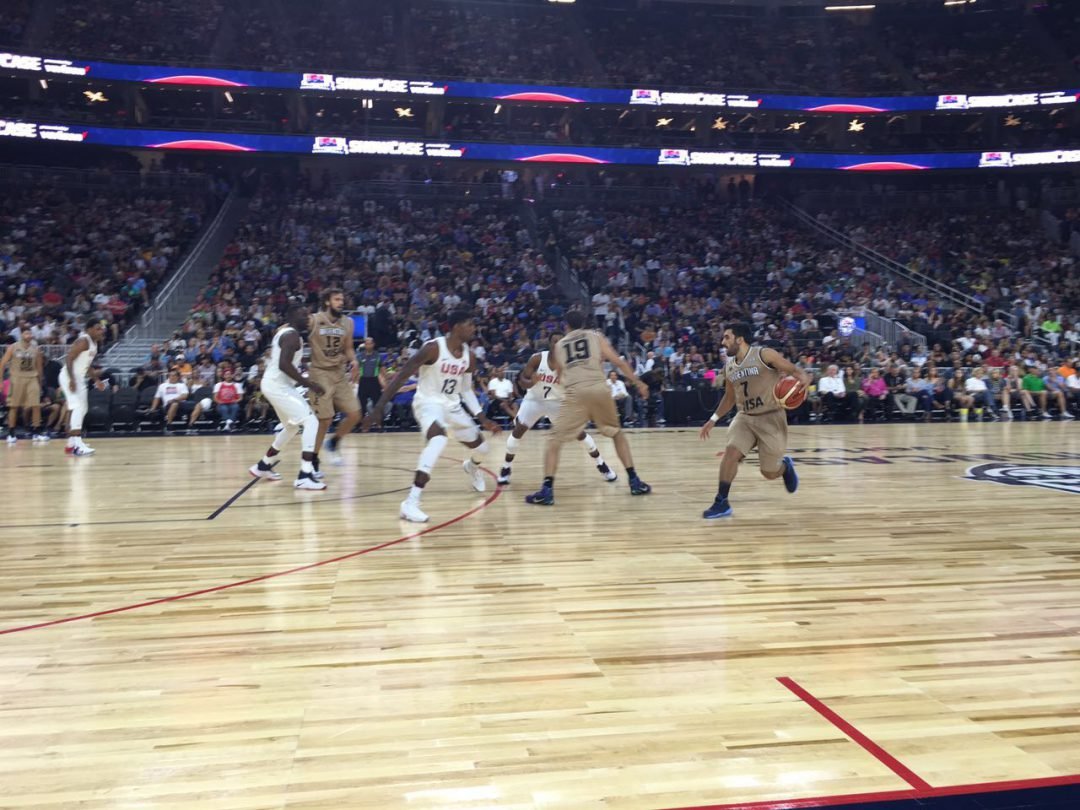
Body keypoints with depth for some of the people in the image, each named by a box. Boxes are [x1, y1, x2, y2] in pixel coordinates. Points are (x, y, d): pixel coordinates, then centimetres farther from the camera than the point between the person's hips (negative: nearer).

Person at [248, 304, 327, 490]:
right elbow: (284, 364, -29)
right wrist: (308, 384, -26)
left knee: (292, 426, 25)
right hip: (278, 385, -11)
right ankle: (305, 476, -22)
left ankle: (263, 465, 35)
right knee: (311, 421, -15)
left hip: (274, 383, 11)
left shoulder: (283, 331, 16)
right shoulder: (292, 335, -16)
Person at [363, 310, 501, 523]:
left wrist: (483, 419, 8)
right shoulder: (433, 348, -21)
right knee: (439, 438, -38)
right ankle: (411, 503, -38)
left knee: (482, 447, 16)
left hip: (452, 406, 7)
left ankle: (471, 466, 58)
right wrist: (379, 407, -25)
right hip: (428, 402, -7)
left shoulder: (469, 356, 1)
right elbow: (401, 376, -20)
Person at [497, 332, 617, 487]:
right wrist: (531, 382, -39)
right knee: (518, 431, -10)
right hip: (534, 400, 0)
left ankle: (602, 465, 12)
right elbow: (521, 380, -17)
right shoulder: (537, 358, -20)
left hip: (558, 401, 0)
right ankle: (506, 469, 8)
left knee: (579, 432, -5)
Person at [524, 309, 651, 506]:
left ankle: (546, 490, -6)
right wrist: (638, 382, 16)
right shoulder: (596, 337, 18)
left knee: (555, 440, 8)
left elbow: (560, 376, 28)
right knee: (617, 433, 22)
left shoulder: (559, 345, 22)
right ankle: (635, 482, 20)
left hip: (575, 392, -1)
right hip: (599, 388, 1)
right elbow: (619, 362, 10)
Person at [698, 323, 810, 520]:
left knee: (769, 473, 3)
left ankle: (785, 466, 40)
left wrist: (803, 378, -35)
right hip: (745, 417, 5)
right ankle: (721, 503, -9)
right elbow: (729, 398, 20)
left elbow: (795, 371, -12)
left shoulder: (765, 355, -13)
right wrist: (713, 419, 15)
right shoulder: (729, 368, 5)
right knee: (731, 453, -19)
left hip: (771, 418, -4)